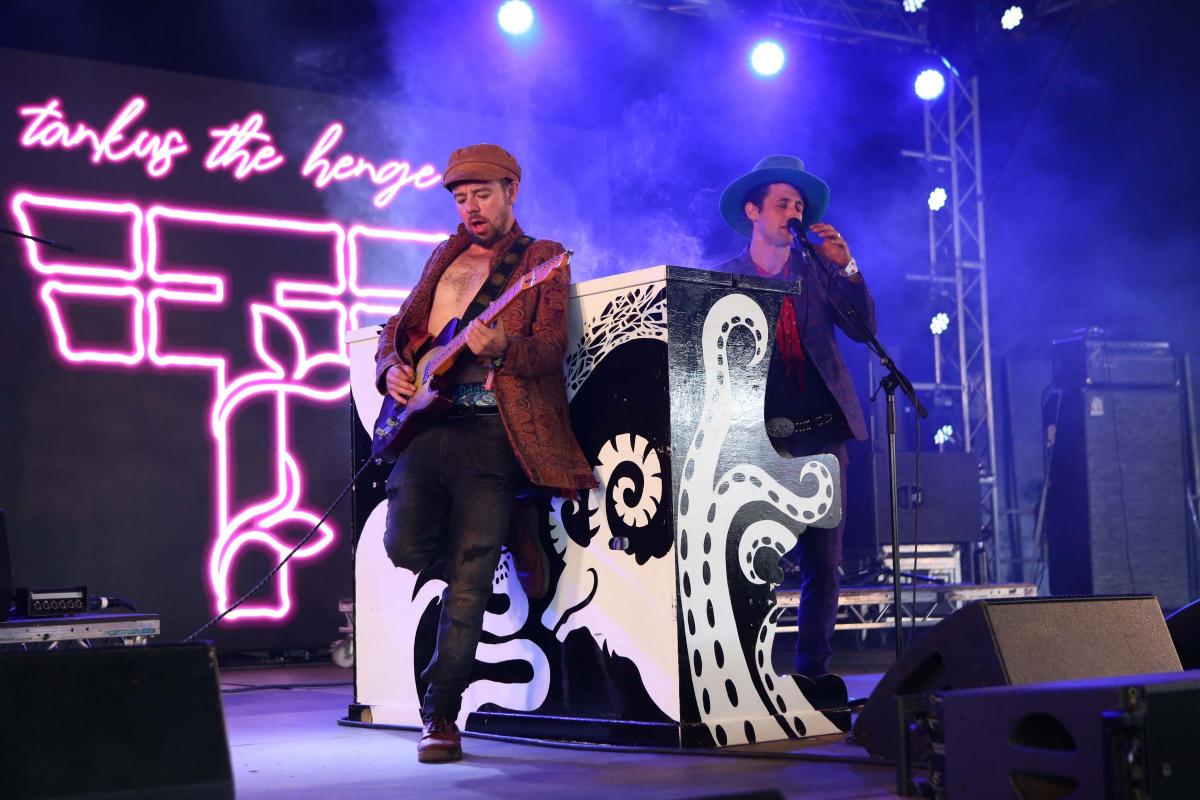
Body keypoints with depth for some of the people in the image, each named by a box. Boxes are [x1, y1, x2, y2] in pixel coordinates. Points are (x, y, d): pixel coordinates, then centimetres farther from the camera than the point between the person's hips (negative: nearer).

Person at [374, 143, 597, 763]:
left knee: (467, 583, -9)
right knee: (406, 547, -11)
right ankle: (476, 571, 23)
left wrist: (500, 349, -28)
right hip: (427, 421, 5)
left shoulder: (542, 260, 6)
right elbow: (397, 329, 26)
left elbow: (552, 347, -8)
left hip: (491, 432, -5)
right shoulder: (444, 257, 23)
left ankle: (441, 715, -1)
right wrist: (393, 369, 4)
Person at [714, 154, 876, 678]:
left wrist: (846, 266, -10)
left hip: (822, 434, 3)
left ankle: (812, 673, 12)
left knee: (823, 563, 3)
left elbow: (864, 329, 1)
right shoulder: (723, 280, 5)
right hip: (762, 440, -2)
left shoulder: (819, 269, 11)